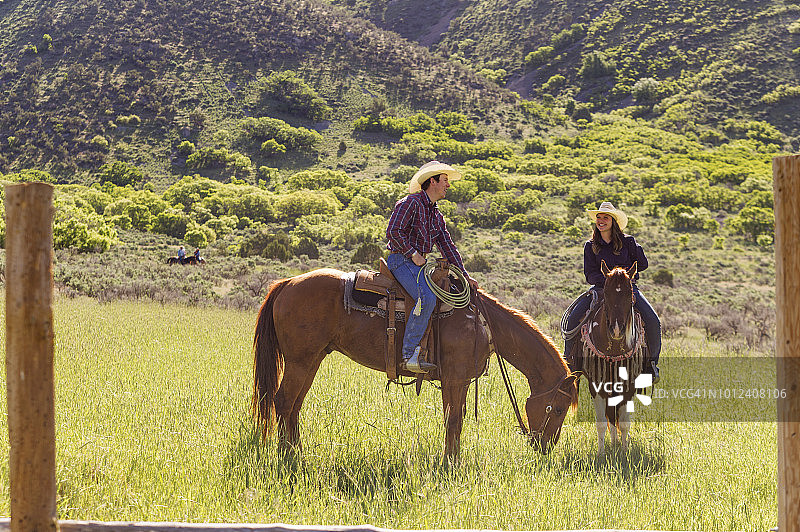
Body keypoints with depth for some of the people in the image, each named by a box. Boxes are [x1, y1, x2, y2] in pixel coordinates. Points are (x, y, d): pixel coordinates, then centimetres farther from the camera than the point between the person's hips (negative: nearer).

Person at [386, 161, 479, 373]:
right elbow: (393, 232, -17)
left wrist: (465, 275, 8)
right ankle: (409, 352, -29)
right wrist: (413, 254, -17)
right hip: (400, 260, -10)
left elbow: (447, 246, 17)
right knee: (427, 298, -30)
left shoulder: (437, 216, 19)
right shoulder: (411, 203, -8)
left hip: (420, 263, 10)